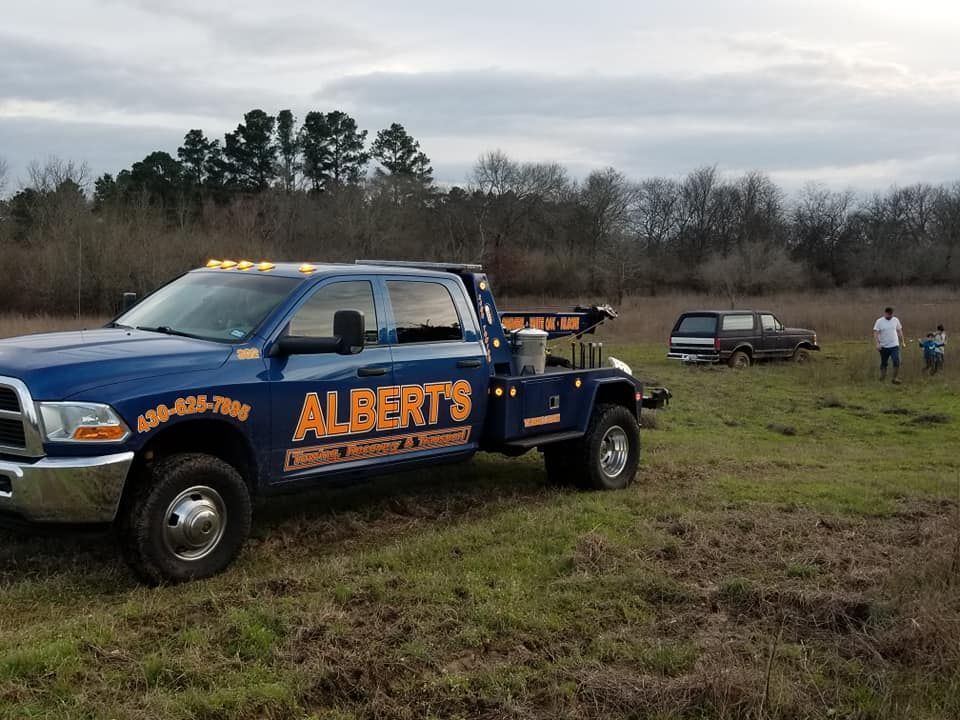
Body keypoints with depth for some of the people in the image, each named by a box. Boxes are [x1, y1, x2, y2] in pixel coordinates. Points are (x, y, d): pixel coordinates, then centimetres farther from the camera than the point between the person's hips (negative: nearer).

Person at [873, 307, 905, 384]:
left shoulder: (895, 320, 5)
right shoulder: (879, 321, -5)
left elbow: (899, 331, 14)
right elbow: (876, 333, -10)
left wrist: (902, 342, 13)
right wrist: (878, 343, -22)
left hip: (894, 346, 1)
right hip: (884, 346, -1)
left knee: (897, 362, -12)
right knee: (884, 363, 9)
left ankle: (895, 378, -5)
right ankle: (882, 377, 21)